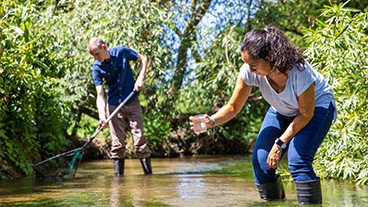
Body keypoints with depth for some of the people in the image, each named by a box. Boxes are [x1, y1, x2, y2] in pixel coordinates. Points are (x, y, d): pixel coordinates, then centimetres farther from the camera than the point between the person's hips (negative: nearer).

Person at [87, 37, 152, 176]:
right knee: (118, 143, -1)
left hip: (132, 102, -1)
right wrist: (102, 117, -25)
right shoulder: (97, 68, -7)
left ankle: (149, 173, 2)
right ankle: (118, 175, 6)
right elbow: (100, 95, -12)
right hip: (114, 106, 1)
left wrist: (140, 78, -8)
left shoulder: (121, 51, -8)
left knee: (139, 138, -4)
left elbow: (143, 59, 7)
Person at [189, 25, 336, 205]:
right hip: (282, 111, 5)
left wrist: (280, 143, -24)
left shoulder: (298, 70, -37)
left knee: (297, 160, -26)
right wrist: (211, 121, -32)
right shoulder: (249, 72, -26)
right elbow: (233, 107, -13)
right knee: (261, 160, -11)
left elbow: (306, 114, -23)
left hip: (316, 106, -5)